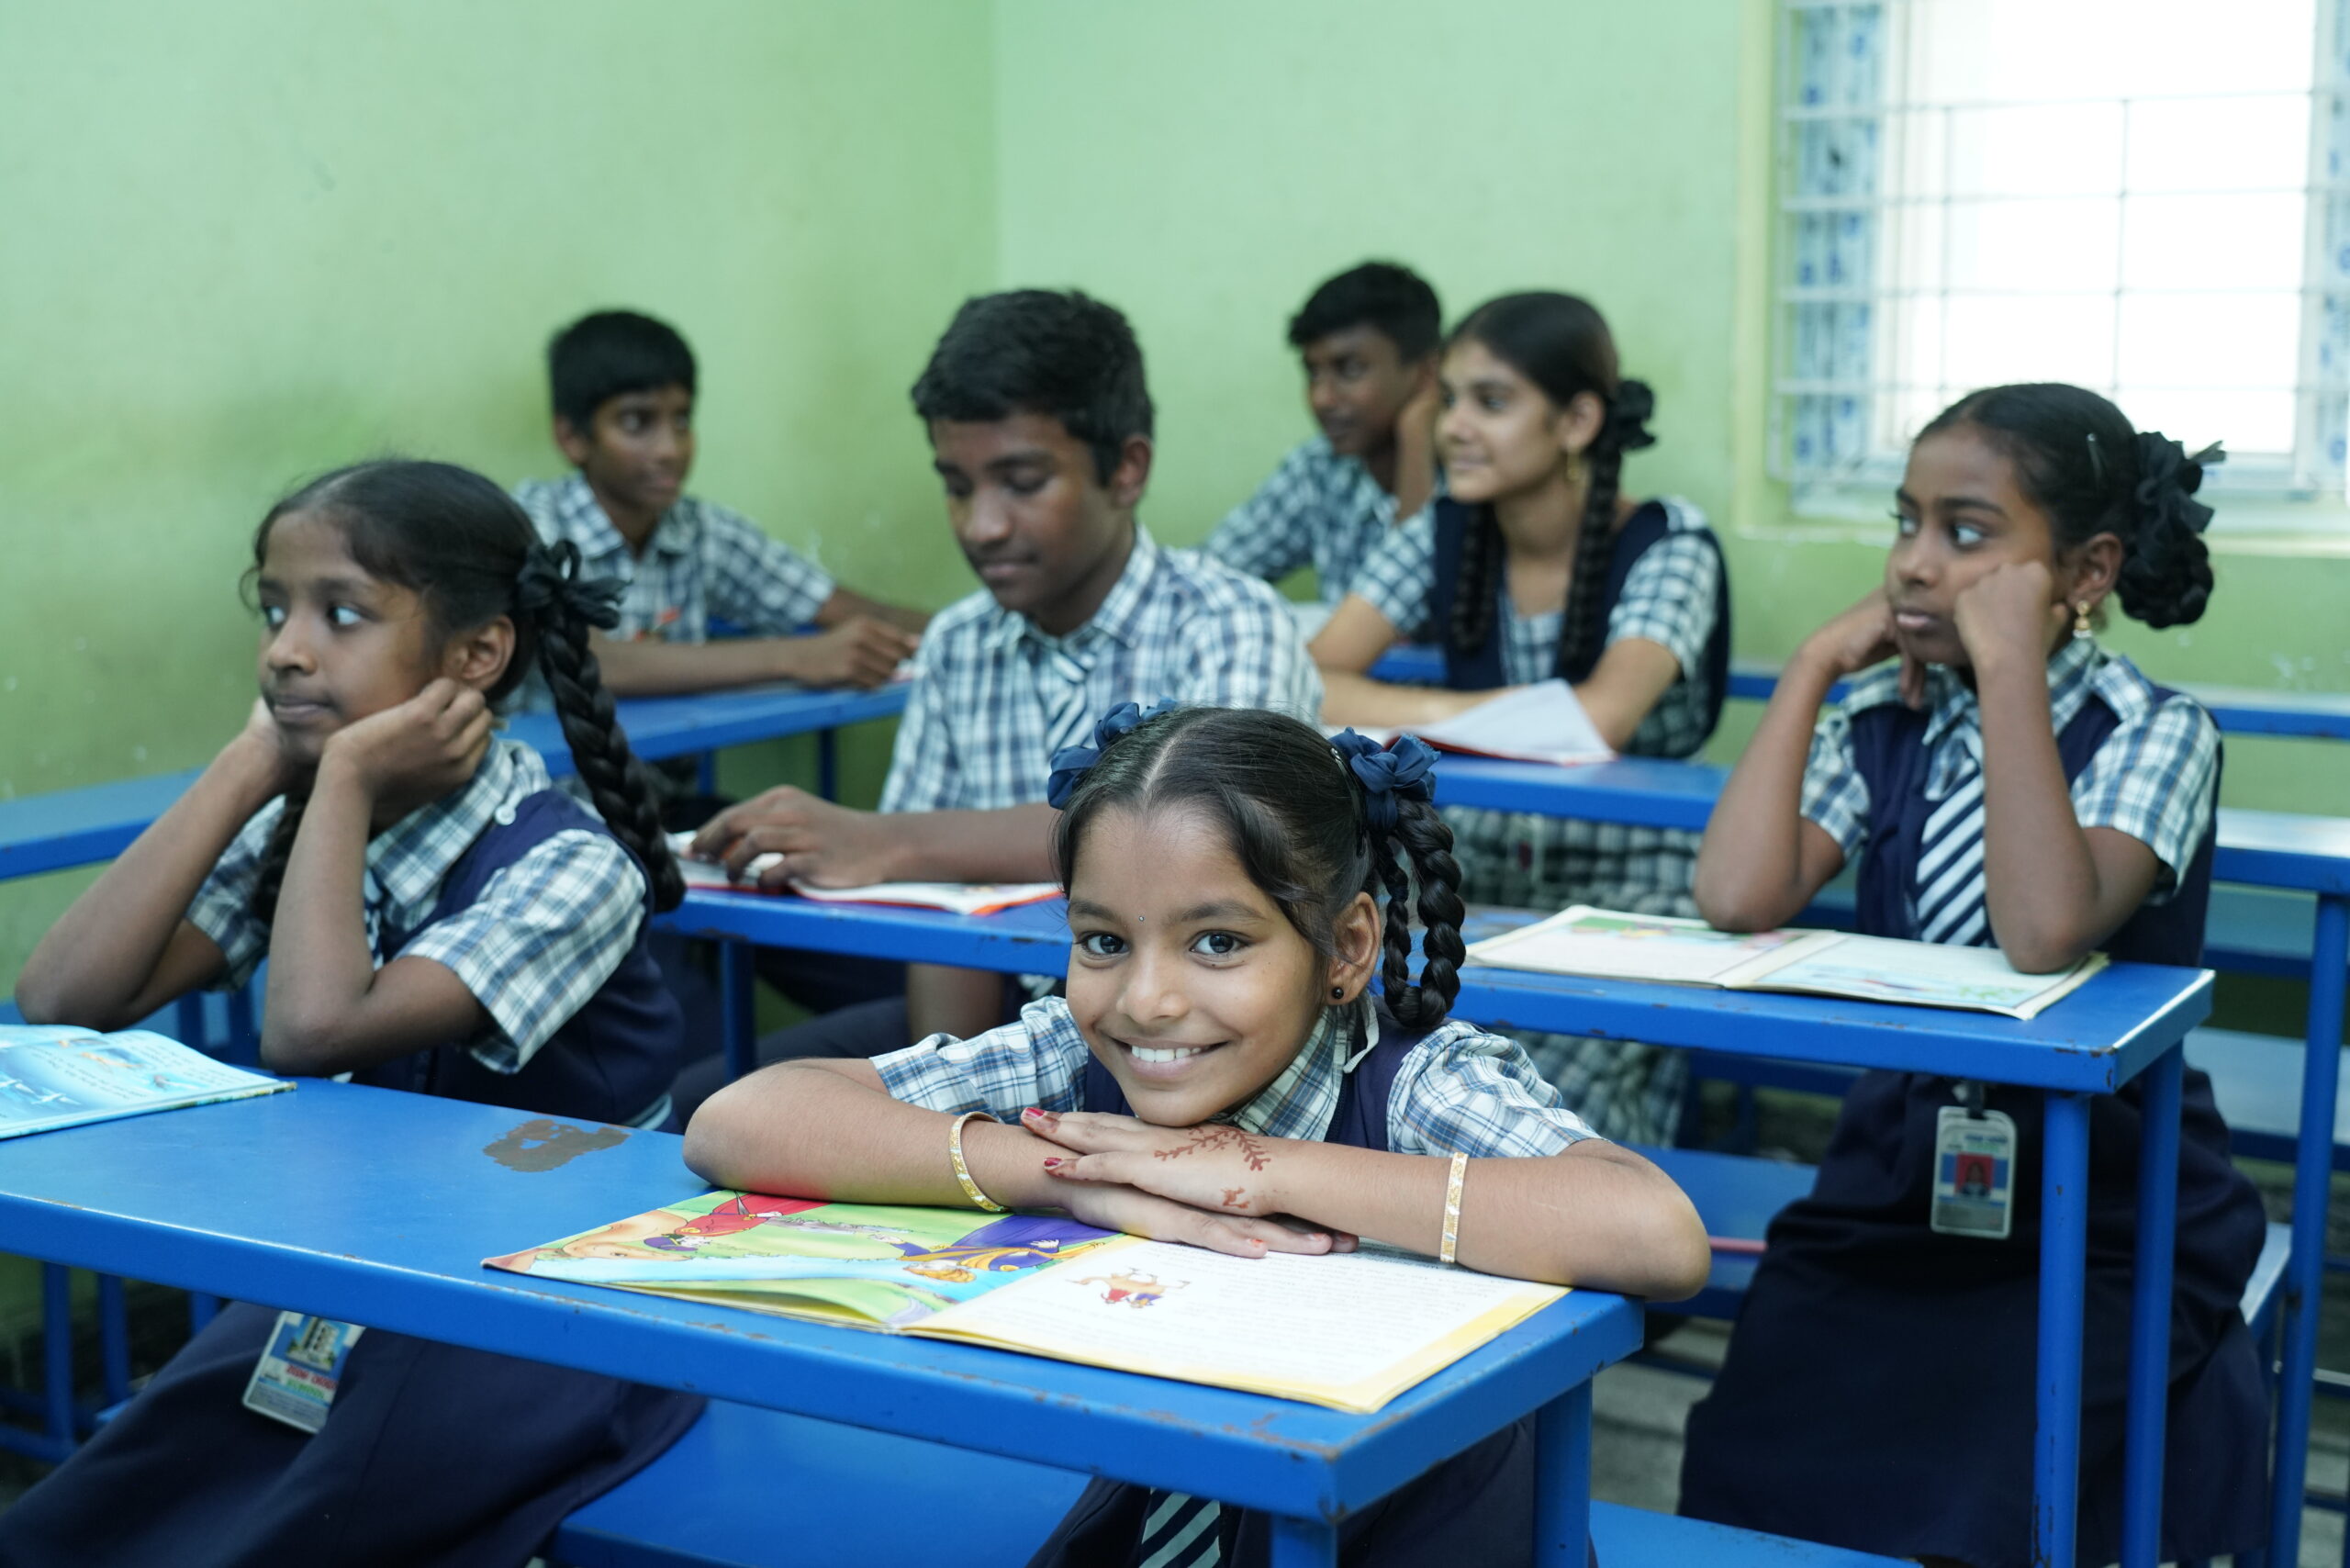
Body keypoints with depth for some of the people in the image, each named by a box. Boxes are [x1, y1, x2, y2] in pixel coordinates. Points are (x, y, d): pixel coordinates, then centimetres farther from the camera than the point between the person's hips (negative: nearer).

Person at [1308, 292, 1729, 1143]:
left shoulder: (1667, 547, -9)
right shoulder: (1442, 539, 4)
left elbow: (1601, 719, -27)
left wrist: (1436, 715, -14)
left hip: (1627, 886, -4)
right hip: (1477, 876, 4)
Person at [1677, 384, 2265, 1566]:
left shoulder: (2156, 736, -7)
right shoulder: (1881, 724, 4)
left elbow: (2044, 935, -28)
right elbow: (1736, 899, -14)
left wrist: (2008, 664, -23)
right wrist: (1814, 664, -6)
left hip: (2102, 1216, -3)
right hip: (1892, 1189, 4)